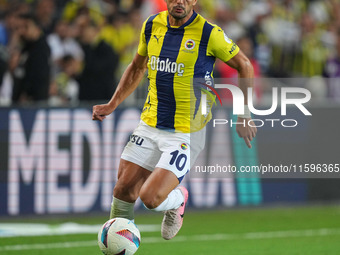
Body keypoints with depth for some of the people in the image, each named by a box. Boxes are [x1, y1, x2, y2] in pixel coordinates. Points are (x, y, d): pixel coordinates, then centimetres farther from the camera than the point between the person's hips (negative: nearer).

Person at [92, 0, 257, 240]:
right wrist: (113, 104, 16)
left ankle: (178, 198, 20)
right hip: (149, 126, 5)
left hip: (186, 132, -5)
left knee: (151, 198, -14)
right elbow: (137, 67, 21)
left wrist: (244, 116, 0)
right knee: (123, 190, 1)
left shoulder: (209, 33, -13)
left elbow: (244, 66, 0)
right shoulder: (152, 25, 3)